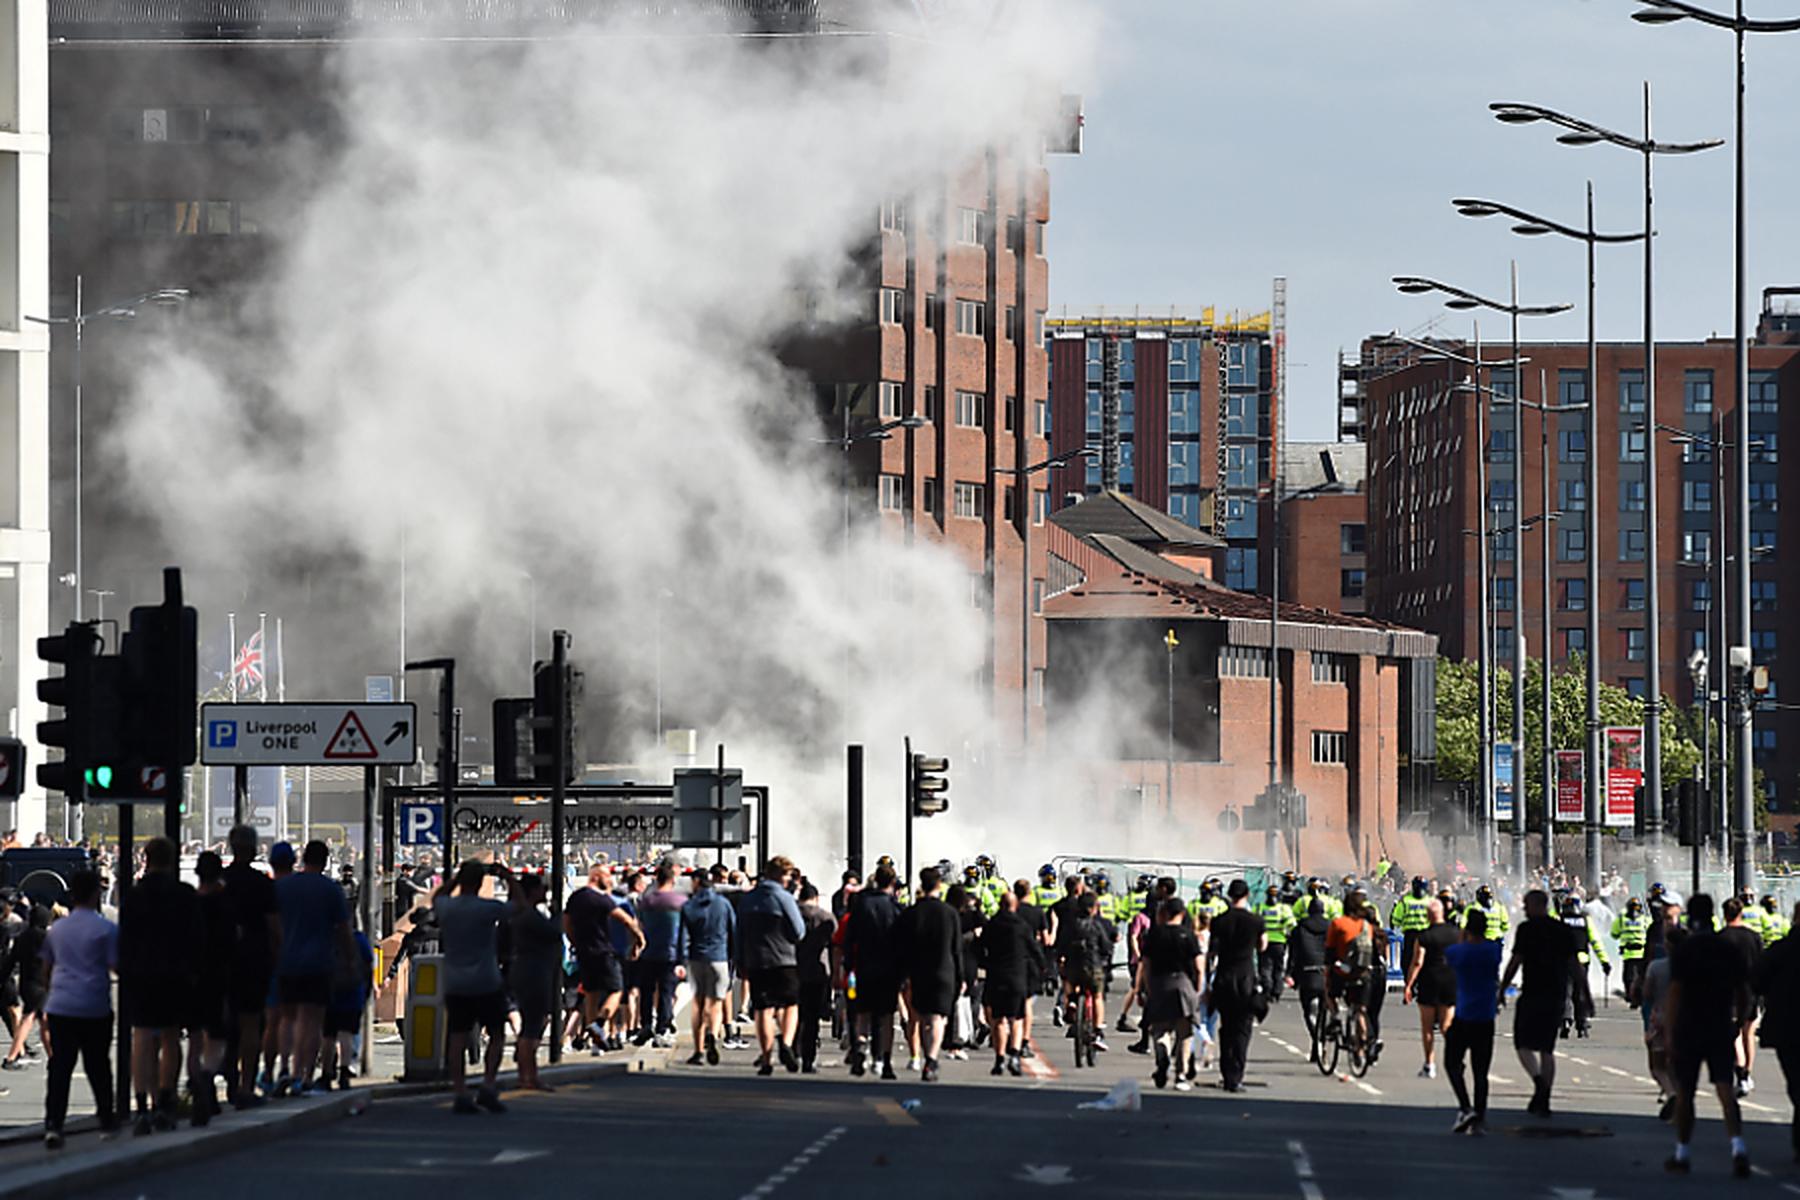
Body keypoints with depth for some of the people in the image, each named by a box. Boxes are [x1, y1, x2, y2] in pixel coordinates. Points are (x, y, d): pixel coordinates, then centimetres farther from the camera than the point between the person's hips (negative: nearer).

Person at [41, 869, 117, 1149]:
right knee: (98, 1065, 11)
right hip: (95, 1009, -3)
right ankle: (106, 1118, 24)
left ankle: (53, 1124, -13)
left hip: (59, 1007, 3)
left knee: (60, 1066, -2)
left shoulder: (56, 929, 9)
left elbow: (47, 966, 21)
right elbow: (117, 966, -9)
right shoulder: (106, 929, -8)